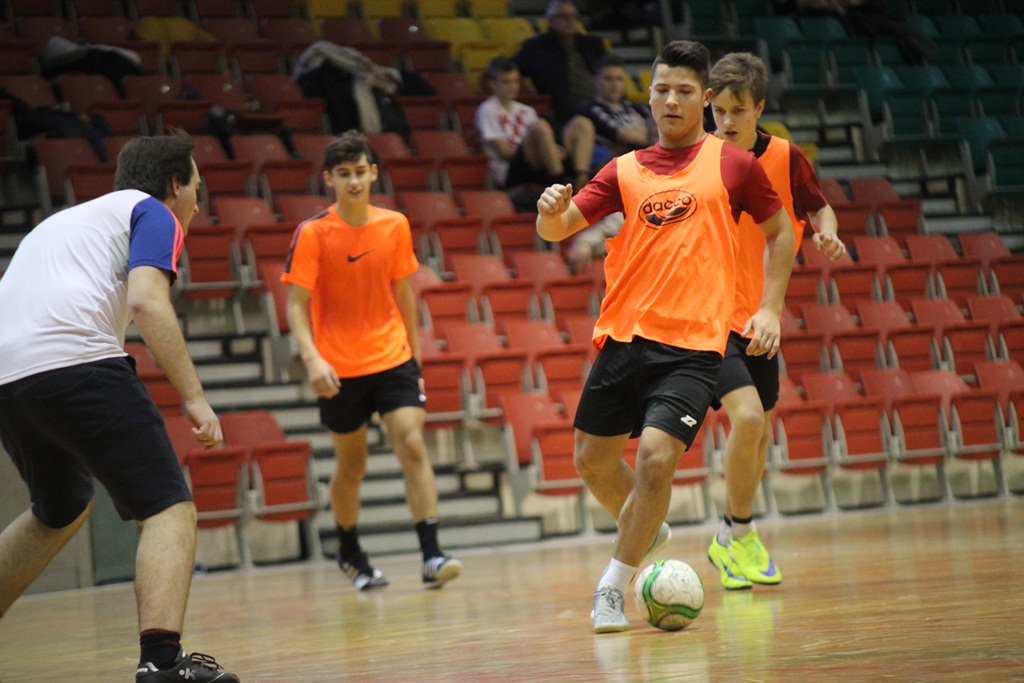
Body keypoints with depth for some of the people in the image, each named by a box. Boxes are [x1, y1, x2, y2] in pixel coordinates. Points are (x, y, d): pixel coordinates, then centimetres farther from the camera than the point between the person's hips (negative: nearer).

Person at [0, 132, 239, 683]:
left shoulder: (63, 220, 34)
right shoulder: (152, 212, 11)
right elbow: (147, 300, -7)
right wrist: (194, 397, -10)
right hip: (77, 362, -8)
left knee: (61, 512, 29)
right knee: (169, 509, -5)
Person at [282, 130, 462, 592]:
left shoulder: (395, 226, 1)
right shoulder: (312, 234, -9)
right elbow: (296, 304, -11)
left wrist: (413, 355, 15)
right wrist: (312, 359, -25)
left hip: (393, 359, 2)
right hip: (339, 369, -2)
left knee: (413, 447, -14)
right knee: (351, 465, 11)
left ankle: (432, 557, -16)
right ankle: (349, 554, 33)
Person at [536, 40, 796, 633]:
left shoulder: (734, 164, 4)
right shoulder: (625, 171, 10)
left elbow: (780, 233, 13)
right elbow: (557, 230, 6)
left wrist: (770, 308, 3)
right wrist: (551, 211, -18)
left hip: (694, 345, -4)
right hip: (623, 336, 4)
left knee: (656, 457, -19)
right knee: (593, 461, 10)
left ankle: (613, 587, -2)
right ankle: (648, 532, 41)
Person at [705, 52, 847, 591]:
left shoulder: (786, 158, -4)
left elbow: (818, 208, 9)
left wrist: (827, 234, -12)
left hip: (758, 317, 4)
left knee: (759, 432, 14)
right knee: (747, 415, -22)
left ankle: (732, 541, 35)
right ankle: (738, 534, -3)